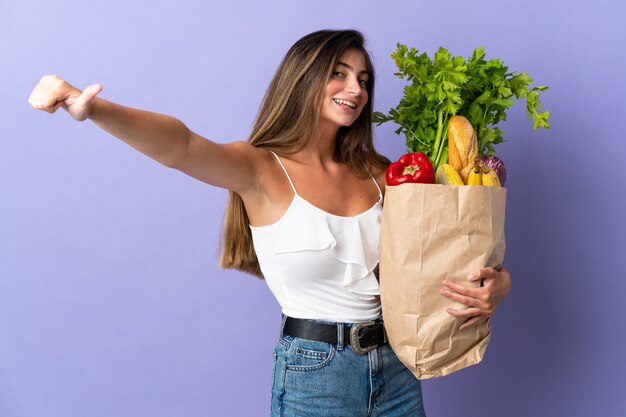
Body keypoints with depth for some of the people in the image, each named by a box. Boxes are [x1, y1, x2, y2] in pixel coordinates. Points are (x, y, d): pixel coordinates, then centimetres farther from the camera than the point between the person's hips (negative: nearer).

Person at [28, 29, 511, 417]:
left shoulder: (377, 173, 5)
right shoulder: (263, 170, -10)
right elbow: (180, 146, -30)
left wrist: (495, 284, -11)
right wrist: (91, 108, -48)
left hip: (395, 367, 5)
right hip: (313, 373, -5)